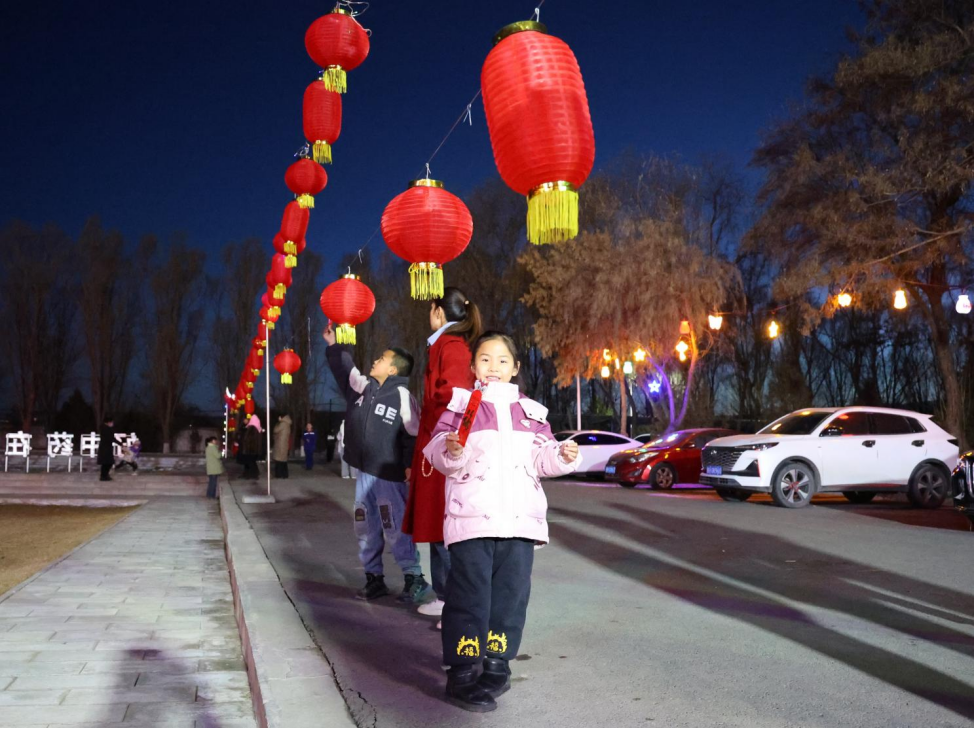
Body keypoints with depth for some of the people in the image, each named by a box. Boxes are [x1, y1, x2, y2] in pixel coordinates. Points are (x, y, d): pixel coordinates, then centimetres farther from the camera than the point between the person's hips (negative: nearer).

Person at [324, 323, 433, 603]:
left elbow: (414, 434, -11)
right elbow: (344, 369, 26)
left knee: (396, 528, -7)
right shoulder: (363, 387, 11)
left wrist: (410, 465, -16)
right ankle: (374, 579, 21)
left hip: (389, 476, -8)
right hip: (364, 473, 8)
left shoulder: (402, 396, -10)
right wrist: (333, 345, 22)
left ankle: (415, 579, 3)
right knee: (365, 528, 11)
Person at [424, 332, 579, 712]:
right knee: (469, 595, -3)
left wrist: (563, 455, -6)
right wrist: (451, 450, -25)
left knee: (510, 595, 9)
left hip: (520, 520, 4)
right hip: (471, 518, -4)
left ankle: (497, 666, 23)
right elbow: (440, 455, -4)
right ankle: (461, 674, 5)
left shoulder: (531, 412, 14)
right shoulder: (460, 405, 3)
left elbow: (542, 457, 13)